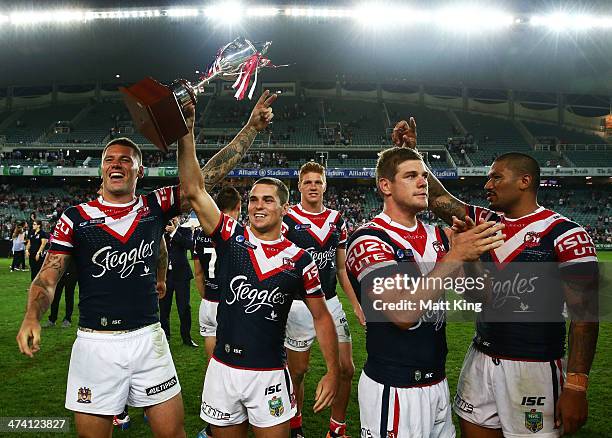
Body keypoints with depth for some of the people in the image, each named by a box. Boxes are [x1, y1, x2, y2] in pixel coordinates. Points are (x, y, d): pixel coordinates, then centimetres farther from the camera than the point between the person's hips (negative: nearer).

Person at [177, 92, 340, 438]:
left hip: (270, 374, -2)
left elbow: (321, 316, 3)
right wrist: (186, 132, -18)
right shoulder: (232, 238, -3)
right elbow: (194, 191, -11)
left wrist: (333, 372, -3)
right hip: (222, 370, 2)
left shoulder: (300, 260, -5)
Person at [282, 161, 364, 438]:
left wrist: (356, 304, 9)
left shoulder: (336, 220, 8)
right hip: (299, 305, -5)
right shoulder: (287, 220, -7)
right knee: (297, 371, 7)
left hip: (331, 302, 5)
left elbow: (342, 268, 13)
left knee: (346, 369, 7)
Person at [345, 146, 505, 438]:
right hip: (393, 389, -7)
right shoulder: (369, 240, -16)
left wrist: (472, 248, -10)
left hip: (437, 382, 7)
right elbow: (403, 313, -26)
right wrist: (457, 255, -26)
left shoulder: (437, 236, 8)